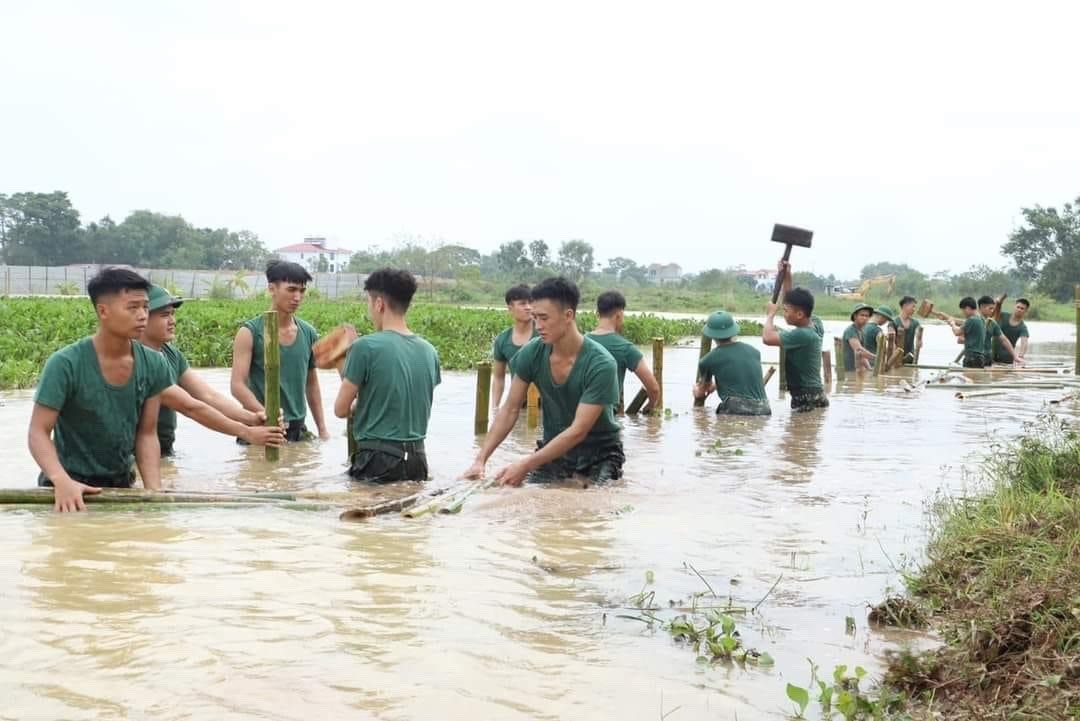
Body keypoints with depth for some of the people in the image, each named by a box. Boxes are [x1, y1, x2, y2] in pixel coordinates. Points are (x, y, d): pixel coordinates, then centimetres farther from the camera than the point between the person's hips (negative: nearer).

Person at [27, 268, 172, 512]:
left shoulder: (153, 365, -6)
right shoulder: (66, 364, -19)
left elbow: (147, 434, -1)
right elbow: (39, 432, -18)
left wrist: (154, 491, -15)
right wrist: (62, 480, -35)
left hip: (121, 483, 4)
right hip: (72, 487, -4)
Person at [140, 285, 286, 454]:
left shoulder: (171, 354, 6)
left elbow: (209, 395, -2)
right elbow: (190, 407, -22)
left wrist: (252, 418, -17)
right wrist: (246, 433, -23)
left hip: (166, 452, 7)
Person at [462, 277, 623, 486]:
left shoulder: (601, 365, -25)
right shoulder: (532, 353, -11)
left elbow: (578, 430, -26)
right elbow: (510, 410, -3)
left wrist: (526, 465, -30)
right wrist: (480, 460, -12)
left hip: (599, 452, -3)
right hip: (553, 447, 3)